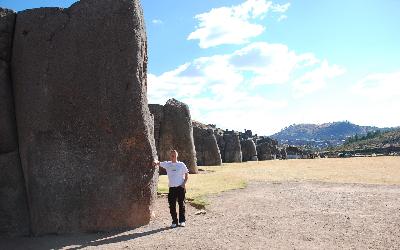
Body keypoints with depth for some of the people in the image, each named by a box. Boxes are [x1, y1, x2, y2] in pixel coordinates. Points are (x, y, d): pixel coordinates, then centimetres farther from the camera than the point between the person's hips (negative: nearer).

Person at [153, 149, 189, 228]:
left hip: (180, 187, -2)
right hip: (171, 187, 2)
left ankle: (182, 221, 14)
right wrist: (156, 162, -21)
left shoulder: (181, 164, 2)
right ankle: (174, 221, 14)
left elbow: (187, 174, 7)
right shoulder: (167, 164, 7)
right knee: (172, 205, 2)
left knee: (181, 204, 2)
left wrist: (184, 183, -5)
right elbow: (159, 163, 4)